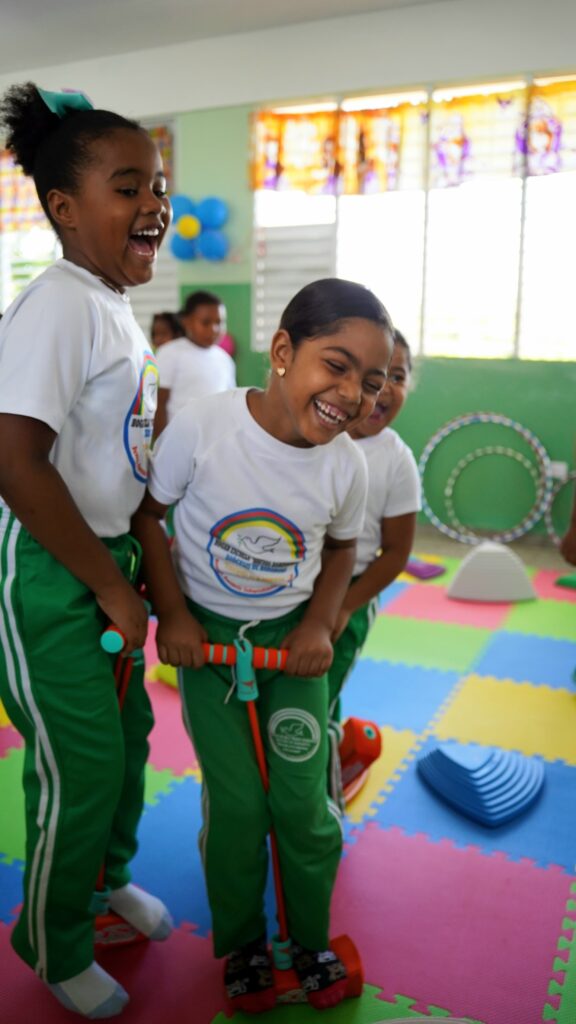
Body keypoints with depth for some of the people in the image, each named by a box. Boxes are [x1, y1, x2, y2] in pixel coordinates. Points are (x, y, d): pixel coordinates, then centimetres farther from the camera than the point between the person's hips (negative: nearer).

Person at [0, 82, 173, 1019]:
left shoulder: (112, 303, 8)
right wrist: (112, 588, -18)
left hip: (102, 554, 9)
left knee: (127, 730, 22)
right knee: (81, 766, 6)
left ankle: (109, 874, 50)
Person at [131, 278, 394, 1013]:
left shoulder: (346, 463, -14)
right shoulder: (202, 425, -23)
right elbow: (147, 513, -9)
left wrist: (319, 626, -8)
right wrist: (172, 614, -13)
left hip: (292, 638, 2)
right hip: (206, 634, -2)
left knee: (302, 802, 5)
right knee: (236, 804, 3)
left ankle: (312, 941, 33)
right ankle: (242, 946, 31)